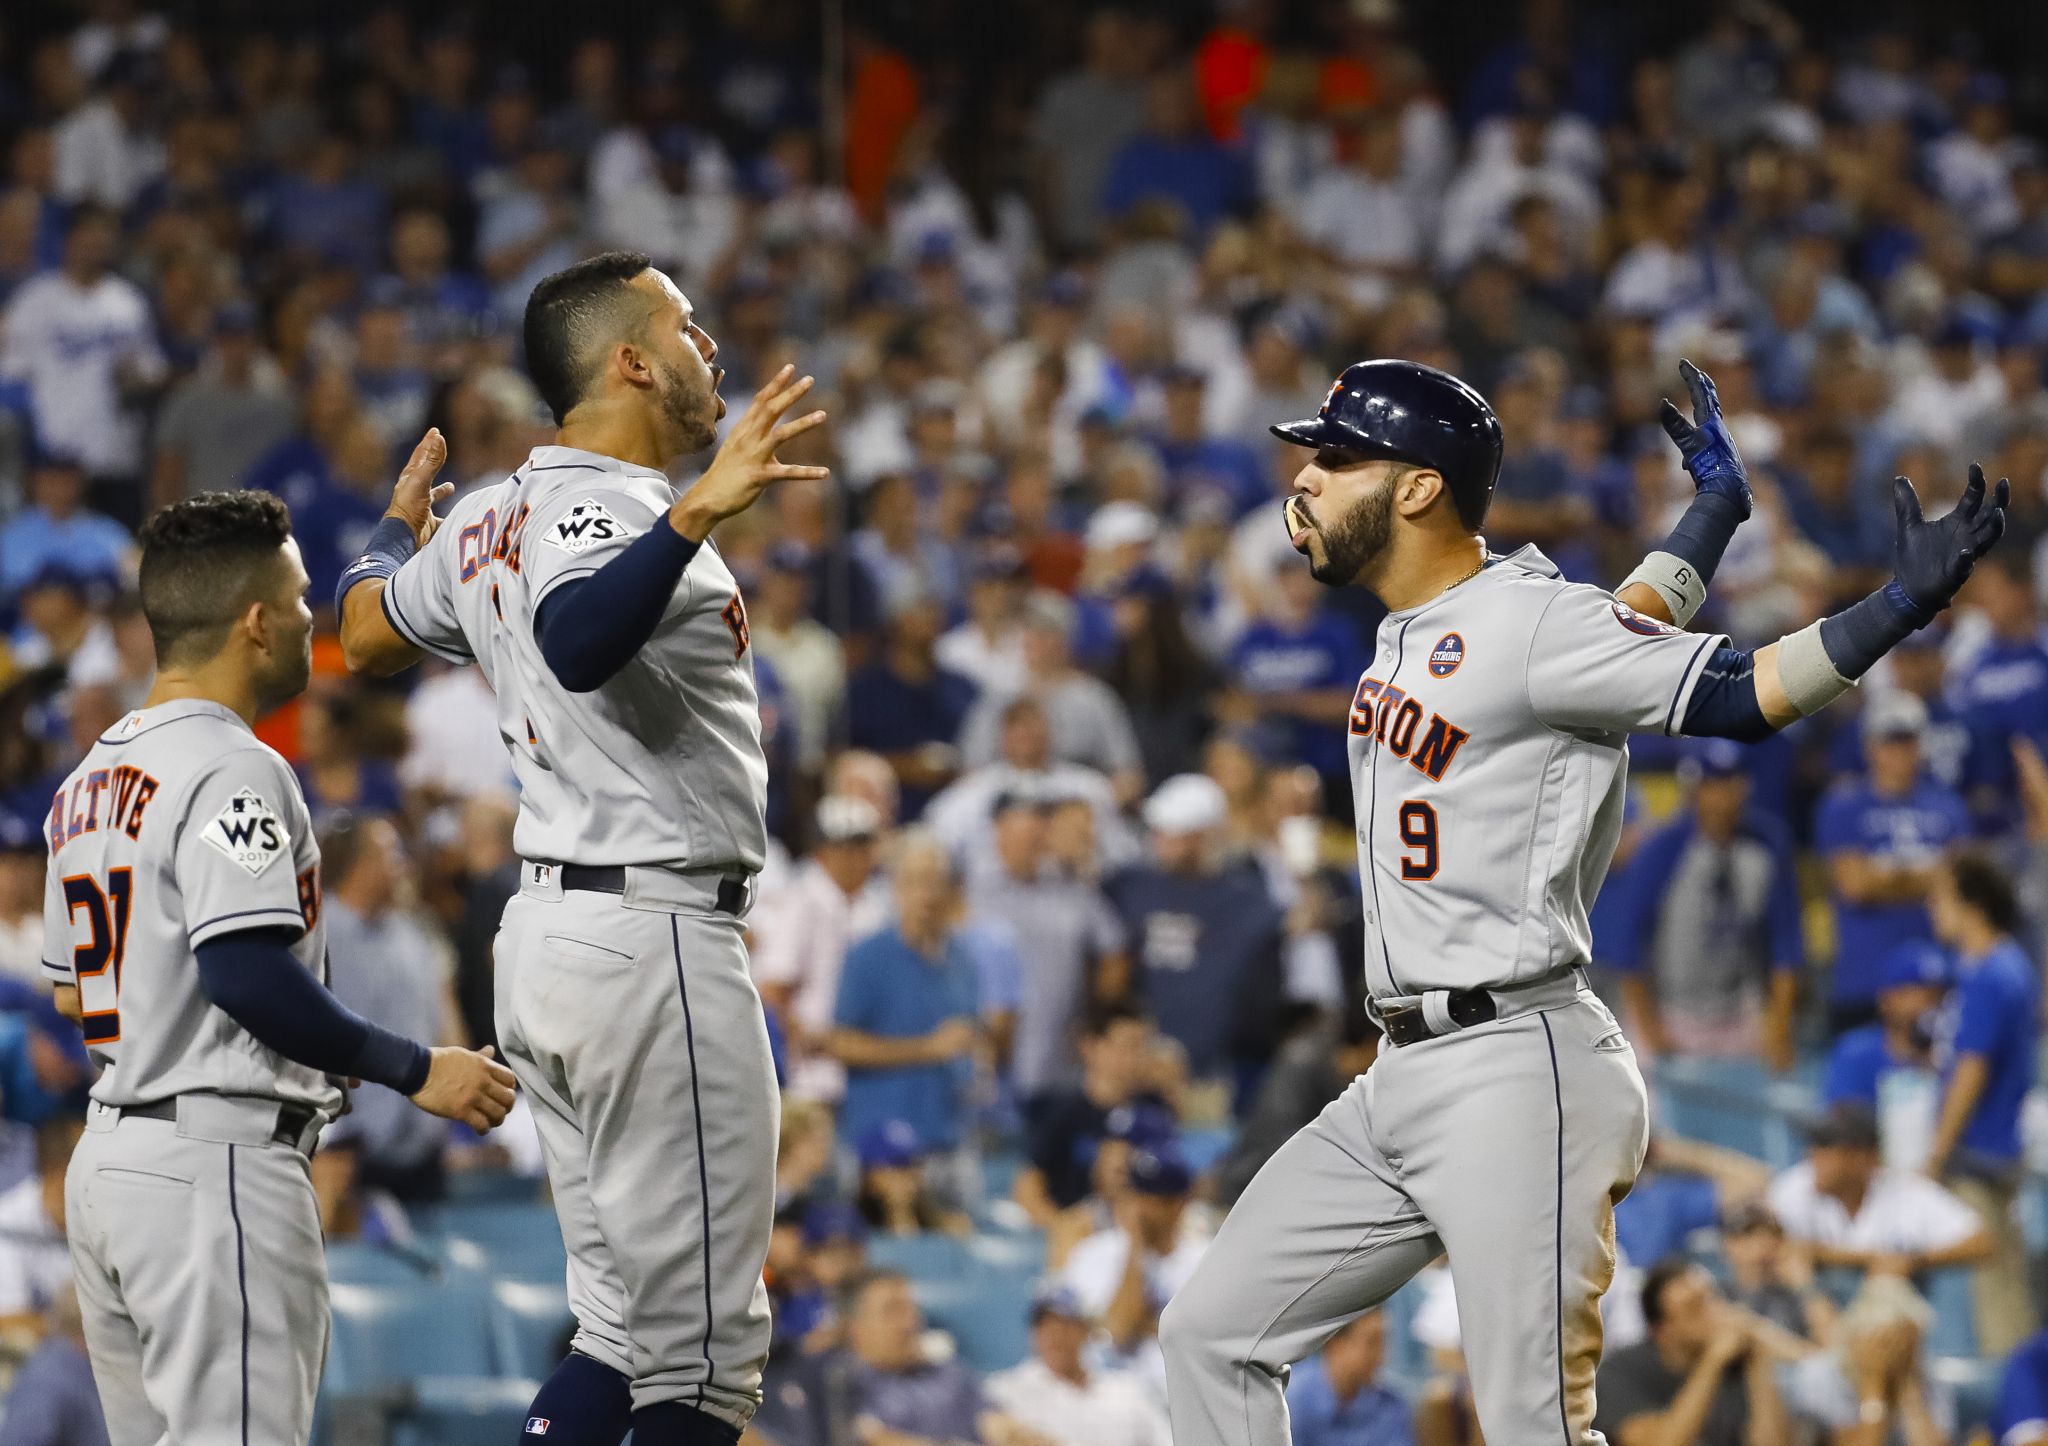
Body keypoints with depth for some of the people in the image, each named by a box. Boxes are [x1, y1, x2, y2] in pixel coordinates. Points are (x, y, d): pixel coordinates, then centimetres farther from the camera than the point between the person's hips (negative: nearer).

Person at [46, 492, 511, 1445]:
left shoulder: (87, 782, 16)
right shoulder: (232, 770, -13)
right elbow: (245, 973, -23)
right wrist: (414, 1070, -16)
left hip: (105, 1154, 9)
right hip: (216, 1161, -9)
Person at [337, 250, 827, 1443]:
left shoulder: (494, 519, 12)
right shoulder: (606, 506, -15)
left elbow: (366, 631, 29)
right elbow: (578, 646, -37)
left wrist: (401, 526, 46)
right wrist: (699, 512, -44)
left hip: (549, 936, 10)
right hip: (653, 934, -10)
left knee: (628, 1324, 14)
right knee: (704, 1342, -7)